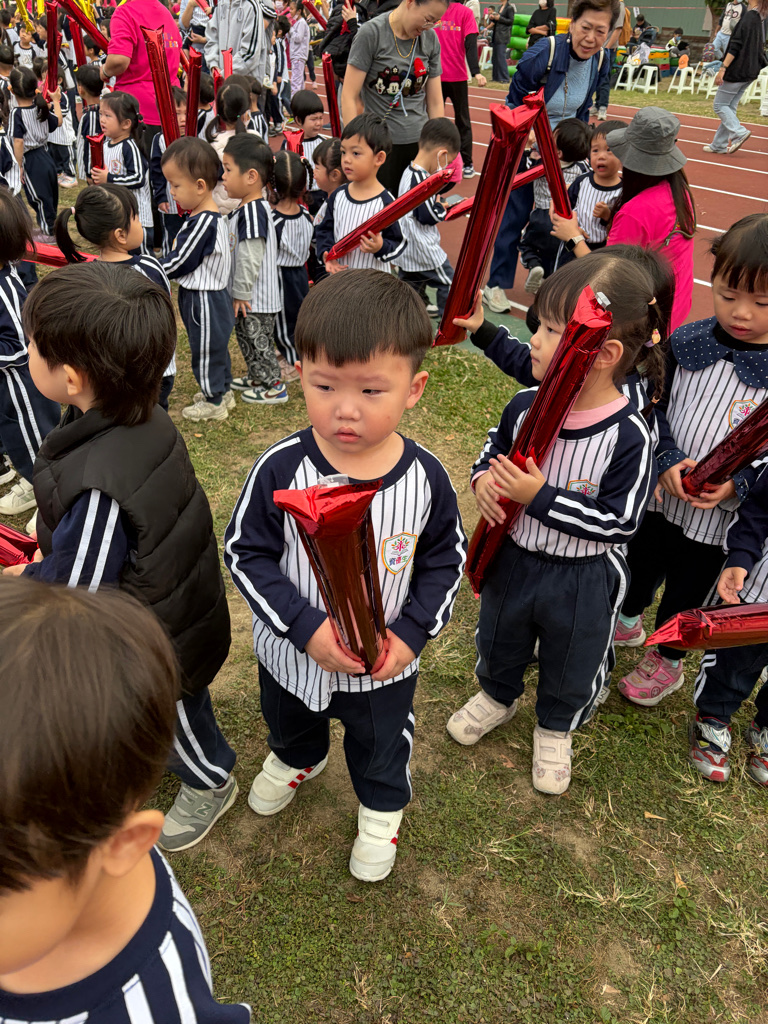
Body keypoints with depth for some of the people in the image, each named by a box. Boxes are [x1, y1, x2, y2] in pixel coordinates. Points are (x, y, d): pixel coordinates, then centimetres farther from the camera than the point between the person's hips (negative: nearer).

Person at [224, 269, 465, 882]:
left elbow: (445, 560, -7)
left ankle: (382, 807, 61)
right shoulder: (281, 470, -26)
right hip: (293, 651, 1)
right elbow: (247, 553, -16)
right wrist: (305, 627, -25)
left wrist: (412, 633, -17)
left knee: (382, 745, 27)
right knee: (289, 722, 34)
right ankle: (298, 759, 71)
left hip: (386, 663, -1)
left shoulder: (425, 477, -21)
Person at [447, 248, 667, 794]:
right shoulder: (524, 407, -12)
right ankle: (497, 696, 61)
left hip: (582, 581, -4)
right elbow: (493, 452, 6)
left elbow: (618, 522, -26)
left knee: (570, 665, 23)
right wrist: (484, 480, -17)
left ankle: (556, 730, 53)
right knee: (499, 642, 29)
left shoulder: (628, 435, -27)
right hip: (511, 558, 4)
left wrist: (540, 497, -32)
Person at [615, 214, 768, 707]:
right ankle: (628, 623, 56)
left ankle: (667, 661, 45)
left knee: (687, 590, 17)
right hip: (656, 495, 3)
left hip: (716, 518, -2)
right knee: (641, 565, 25)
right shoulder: (686, 342, -7)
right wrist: (667, 459, -17)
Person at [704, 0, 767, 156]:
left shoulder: (749, 17, -16)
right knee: (730, 107, 13)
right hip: (750, 72, 9)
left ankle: (739, 133, -12)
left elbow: (736, 46, -22)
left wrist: (723, 68, -22)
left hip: (737, 71, -9)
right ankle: (719, 144, 15)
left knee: (719, 105, 0)